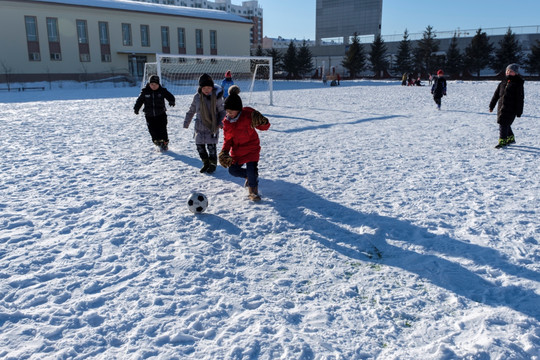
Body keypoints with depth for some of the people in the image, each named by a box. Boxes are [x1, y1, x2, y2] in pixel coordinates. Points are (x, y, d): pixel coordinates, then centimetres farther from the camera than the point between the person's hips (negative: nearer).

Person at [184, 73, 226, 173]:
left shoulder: (216, 97, -9)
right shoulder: (197, 97, -2)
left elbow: (222, 111, 2)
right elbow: (191, 111, 11)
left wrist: (220, 122, -12)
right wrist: (186, 122, 15)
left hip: (213, 126, -3)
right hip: (200, 126, 3)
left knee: (211, 146, -2)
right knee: (200, 146, 7)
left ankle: (213, 164, 20)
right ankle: (206, 162, 27)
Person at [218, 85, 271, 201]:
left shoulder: (248, 115, -16)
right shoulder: (226, 121, -3)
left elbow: (265, 126, -12)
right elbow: (227, 139, 6)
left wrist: (261, 122, -36)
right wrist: (224, 152, -8)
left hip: (251, 148, -5)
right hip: (236, 150, 5)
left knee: (251, 169, -16)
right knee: (233, 170, 4)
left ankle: (253, 190, 8)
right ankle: (249, 176, 32)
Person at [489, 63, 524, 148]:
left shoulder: (518, 84, -4)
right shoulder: (503, 82, 12)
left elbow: (520, 99, -4)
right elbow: (496, 94, 18)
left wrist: (519, 112, -7)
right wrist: (491, 106, 18)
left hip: (511, 108, -6)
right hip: (501, 107, 6)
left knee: (503, 123, -13)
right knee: (505, 124, 15)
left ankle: (502, 141, -11)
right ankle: (511, 138, 33)